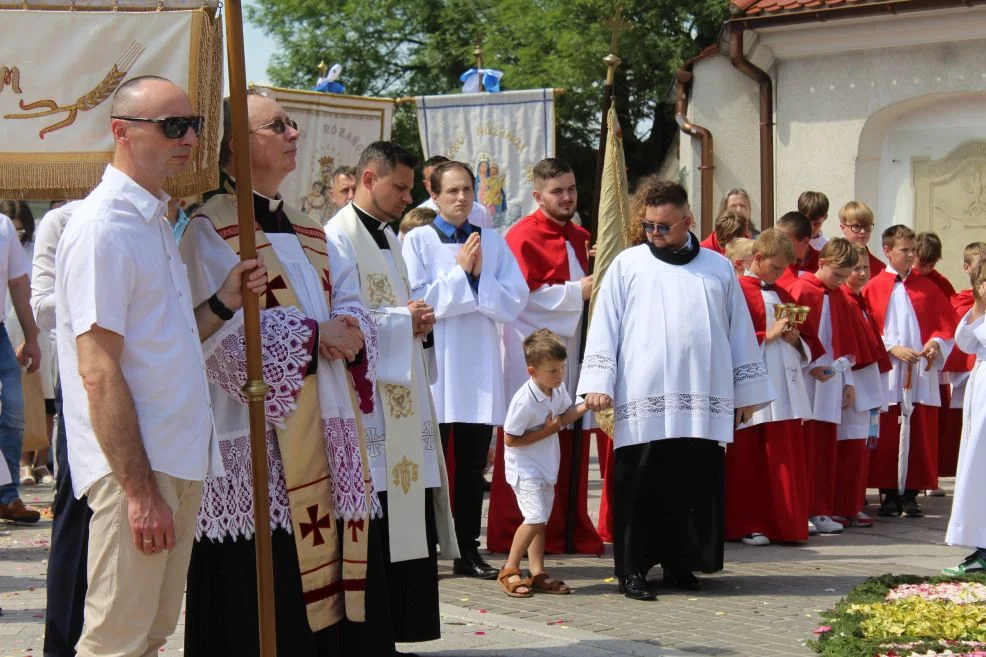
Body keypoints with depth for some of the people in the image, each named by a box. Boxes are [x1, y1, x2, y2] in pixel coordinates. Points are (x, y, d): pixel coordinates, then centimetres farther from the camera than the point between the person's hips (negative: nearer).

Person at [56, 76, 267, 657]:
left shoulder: (156, 223, 15)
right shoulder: (103, 228, -14)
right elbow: (99, 371, -19)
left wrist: (225, 302, 3)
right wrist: (141, 491, -21)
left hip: (178, 462, 9)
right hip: (134, 471, -9)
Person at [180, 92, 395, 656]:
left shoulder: (309, 233, 20)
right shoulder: (212, 230, -4)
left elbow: (340, 315, 22)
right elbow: (221, 333, -14)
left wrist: (350, 338, -1)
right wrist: (314, 333, -14)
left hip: (329, 435, 7)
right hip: (261, 441, -7)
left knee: (336, 583, 3)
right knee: (271, 607, -7)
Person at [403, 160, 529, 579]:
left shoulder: (493, 242, 9)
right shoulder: (417, 241, 0)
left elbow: (514, 302, 0)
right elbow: (416, 301, -12)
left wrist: (480, 277, -12)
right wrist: (460, 273, -11)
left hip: (480, 367, 3)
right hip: (435, 364, -3)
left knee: (473, 466, 9)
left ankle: (468, 551, 16)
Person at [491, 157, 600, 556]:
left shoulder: (581, 238, 15)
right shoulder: (522, 237, -8)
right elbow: (523, 295, -16)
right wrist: (576, 292, -18)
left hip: (572, 353, 7)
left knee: (571, 448, 8)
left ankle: (571, 530, 14)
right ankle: (516, 535, 2)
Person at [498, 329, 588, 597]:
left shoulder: (558, 389, -3)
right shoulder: (524, 401, -27)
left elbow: (565, 415, 14)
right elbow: (510, 439, -22)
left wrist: (585, 405, -5)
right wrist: (547, 431, -21)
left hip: (545, 465, 8)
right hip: (524, 467, -8)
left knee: (540, 519, 11)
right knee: (535, 517, -17)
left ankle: (537, 574, 16)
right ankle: (509, 571, -4)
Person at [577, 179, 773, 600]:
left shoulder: (718, 269, 13)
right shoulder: (627, 265, 7)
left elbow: (740, 332, 16)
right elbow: (604, 326, 4)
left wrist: (747, 391, 14)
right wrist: (597, 384, -6)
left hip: (703, 403, 2)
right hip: (642, 401, -2)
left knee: (695, 485, 3)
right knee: (641, 487, -3)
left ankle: (680, 563, 15)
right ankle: (633, 569, 4)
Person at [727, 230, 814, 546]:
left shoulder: (781, 295, 18)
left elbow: (802, 344, 24)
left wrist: (794, 339, 2)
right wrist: (768, 335, -15)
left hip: (786, 385, 7)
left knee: (787, 457, 5)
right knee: (749, 458, -2)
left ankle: (786, 524, 10)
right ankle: (745, 525, 4)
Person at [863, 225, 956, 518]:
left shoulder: (927, 288, 11)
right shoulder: (873, 288, 3)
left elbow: (948, 325, 12)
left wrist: (936, 343, -7)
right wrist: (892, 348, -13)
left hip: (922, 375, 2)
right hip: (887, 374, -2)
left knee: (921, 437, 0)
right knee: (887, 437, -2)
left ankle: (911, 495, 6)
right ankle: (889, 494, 6)